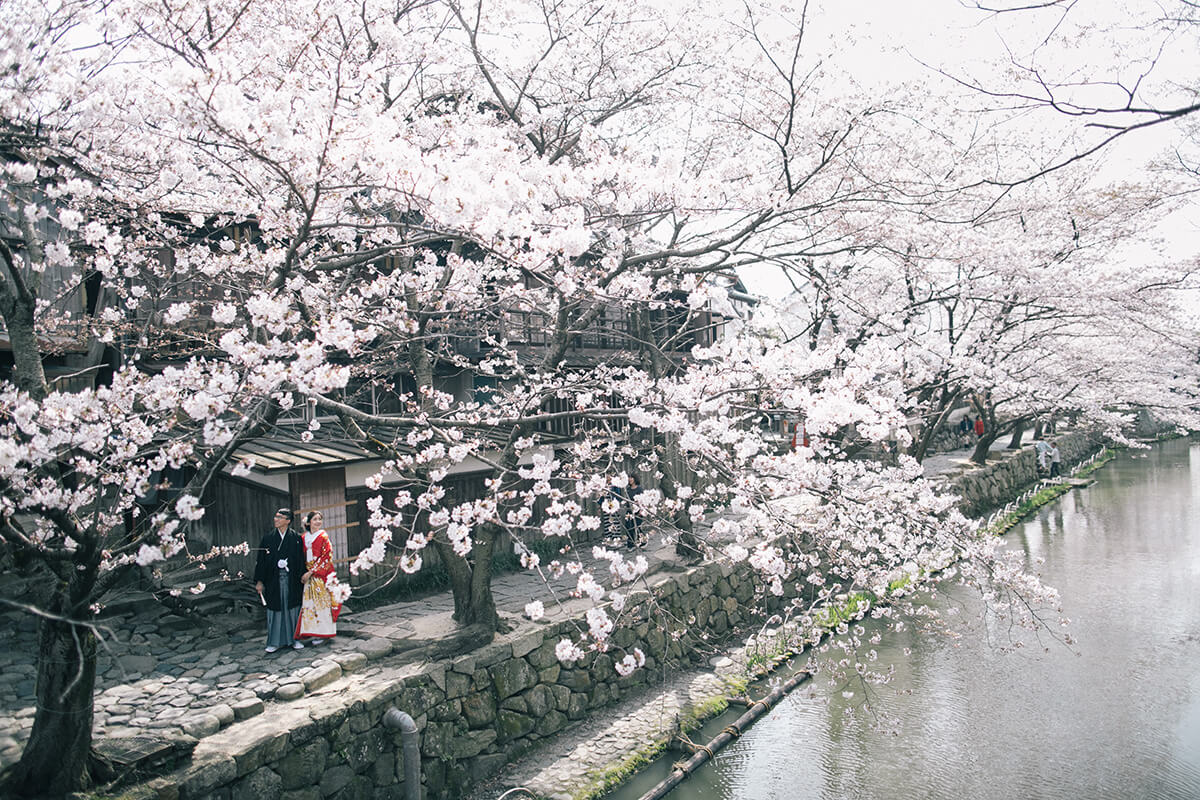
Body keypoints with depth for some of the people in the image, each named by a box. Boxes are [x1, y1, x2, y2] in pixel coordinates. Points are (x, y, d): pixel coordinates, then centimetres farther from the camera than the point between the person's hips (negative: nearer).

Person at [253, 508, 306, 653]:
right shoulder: (268, 539, 4)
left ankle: (293, 638, 18)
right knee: (275, 610, 5)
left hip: (291, 580, -1)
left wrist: (302, 581, -3)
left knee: (293, 609, 5)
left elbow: (301, 561, 1)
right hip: (273, 580, 1)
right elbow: (261, 560, 4)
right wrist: (259, 581, -2)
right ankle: (275, 641, 13)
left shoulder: (296, 538, 1)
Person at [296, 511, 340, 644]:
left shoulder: (323, 537, -3)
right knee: (309, 602, 3)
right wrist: (303, 573, 2)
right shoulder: (304, 538, 11)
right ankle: (312, 632, 10)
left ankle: (323, 633, 2)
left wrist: (311, 572, -14)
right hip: (309, 576, 5)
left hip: (321, 575, -5)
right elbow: (302, 557, 15)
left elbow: (325, 558, -10)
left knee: (321, 602, -3)